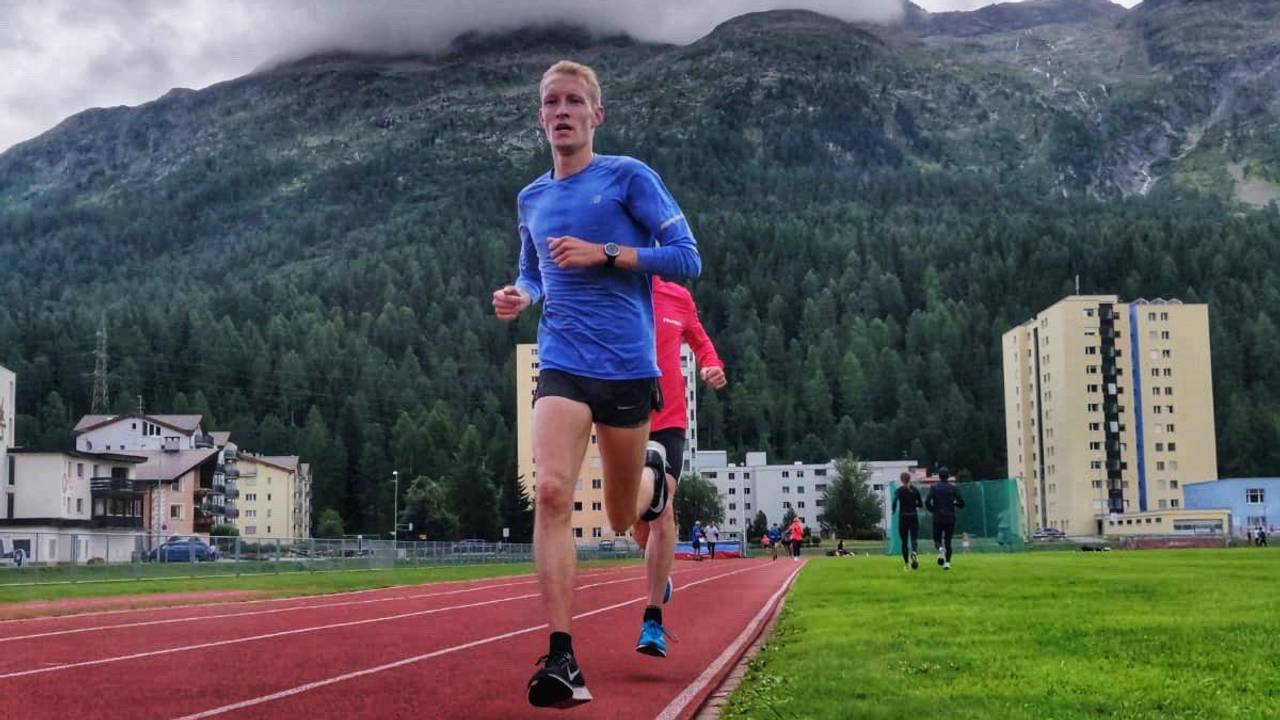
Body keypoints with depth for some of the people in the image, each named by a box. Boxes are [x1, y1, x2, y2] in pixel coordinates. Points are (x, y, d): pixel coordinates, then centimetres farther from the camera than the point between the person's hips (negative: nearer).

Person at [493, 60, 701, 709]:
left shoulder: (629, 178, -1)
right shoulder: (530, 199, 13)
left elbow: (686, 258, -6)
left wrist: (604, 253, -16)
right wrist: (518, 296, 3)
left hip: (627, 366, -2)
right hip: (562, 365, 2)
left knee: (621, 516, 11)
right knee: (551, 493, -20)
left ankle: (653, 471, 48)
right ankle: (562, 660, -18)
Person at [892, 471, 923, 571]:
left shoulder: (899, 490, -3)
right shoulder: (915, 490, 3)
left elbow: (895, 500, -20)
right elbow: (921, 504, 6)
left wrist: (893, 510, -3)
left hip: (903, 517, -1)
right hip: (914, 517, 1)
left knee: (904, 541, 10)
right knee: (914, 539, -4)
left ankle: (906, 563, 12)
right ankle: (915, 552, -37)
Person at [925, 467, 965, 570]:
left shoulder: (934, 487, -1)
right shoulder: (953, 487, 2)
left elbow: (927, 502, -9)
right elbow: (961, 503, 1)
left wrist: (933, 510, 8)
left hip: (938, 518, -1)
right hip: (950, 518, 1)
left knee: (937, 539, 10)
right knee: (948, 541, 8)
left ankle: (941, 549, -22)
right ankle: (947, 562, -3)